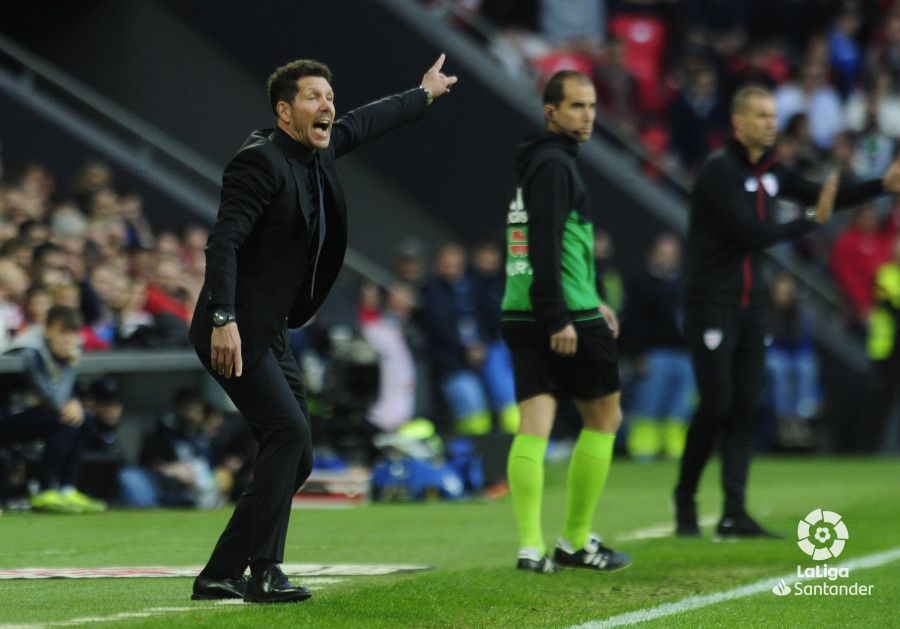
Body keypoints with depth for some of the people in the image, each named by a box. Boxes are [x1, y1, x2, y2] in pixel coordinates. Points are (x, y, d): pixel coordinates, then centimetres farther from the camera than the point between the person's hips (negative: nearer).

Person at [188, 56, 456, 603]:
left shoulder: (317, 153, 10)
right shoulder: (262, 160, -15)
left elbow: (364, 124, 31)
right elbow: (224, 243, -22)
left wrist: (423, 95, 44)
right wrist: (224, 321, -30)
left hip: (271, 333, 10)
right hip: (235, 331, -10)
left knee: (295, 457, 8)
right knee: (288, 431, -20)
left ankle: (221, 575, 13)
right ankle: (264, 573, -16)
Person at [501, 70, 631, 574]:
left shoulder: (541, 163, 19)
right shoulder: (554, 164, -11)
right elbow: (545, 245, -20)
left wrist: (592, 301, 28)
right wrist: (560, 319, -23)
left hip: (523, 317, 8)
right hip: (567, 319, -8)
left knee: (535, 426, -2)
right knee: (605, 418, 7)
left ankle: (531, 546, -13)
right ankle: (577, 541, 10)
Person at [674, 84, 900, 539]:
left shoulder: (770, 173, 10)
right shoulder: (720, 171, -14)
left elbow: (824, 196, 15)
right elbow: (751, 233, -21)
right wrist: (812, 220, -13)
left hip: (750, 305, 7)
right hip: (711, 305, -7)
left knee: (746, 408, 1)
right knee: (717, 404, -10)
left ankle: (734, 515, 0)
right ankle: (684, 500, 9)